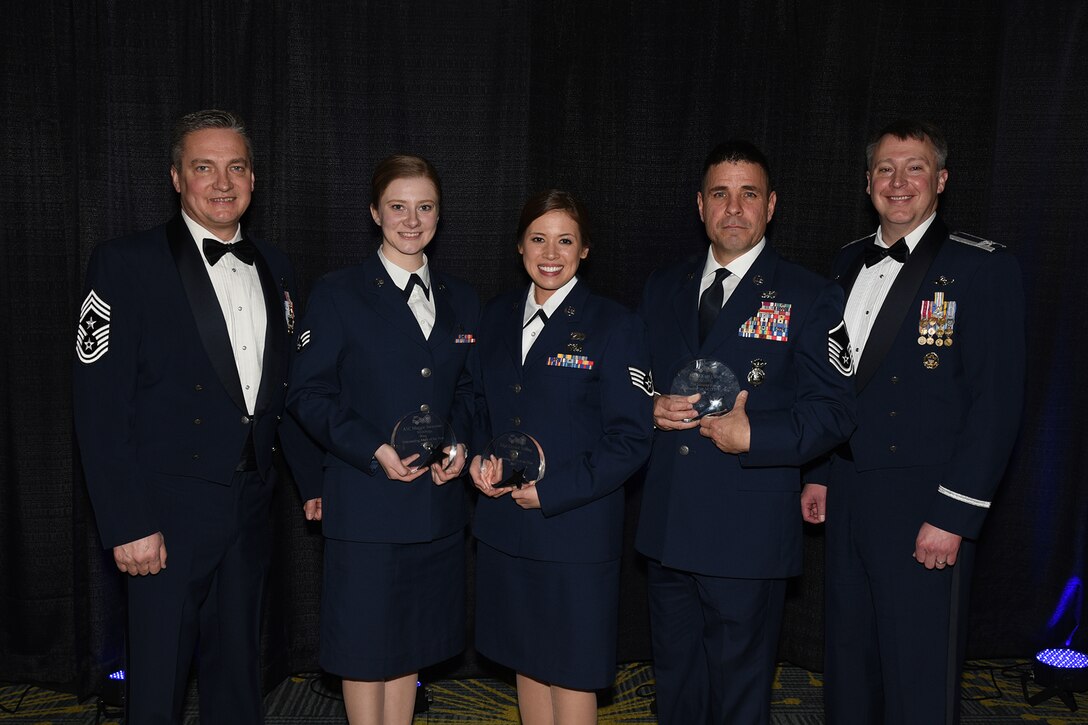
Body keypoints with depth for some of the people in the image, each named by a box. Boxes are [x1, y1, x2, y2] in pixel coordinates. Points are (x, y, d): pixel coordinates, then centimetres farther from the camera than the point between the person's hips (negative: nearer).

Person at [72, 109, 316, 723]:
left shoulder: (275, 269, 9)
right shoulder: (126, 263, -9)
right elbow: (101, 405, -13)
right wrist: (128, 524, -16)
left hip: (252, 510, 5)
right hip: (169, 512, -5)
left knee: (239, 674, 18)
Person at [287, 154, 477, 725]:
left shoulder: (461, 301, 11)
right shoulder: (337, 294, -3)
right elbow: (308, 394, -7)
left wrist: (460, 443, -5)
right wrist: (374, 452, -18)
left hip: (438, 501, 4)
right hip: (366, 503, -4)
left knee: (410, 640, 15)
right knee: (364, 644, 6)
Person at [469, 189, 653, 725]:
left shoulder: (614, 326, -9)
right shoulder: (497, 316, 8)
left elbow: (630, 441, -11)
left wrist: (550, 491, -16)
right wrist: (481, 457, -3)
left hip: (575, 529, -5)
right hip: (505, 528, 5)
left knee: (571, 671, 7)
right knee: (527, 659, 18)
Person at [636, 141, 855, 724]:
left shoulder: (809, 299, -3)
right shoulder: (662, 288, 11)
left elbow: (832, 411, -7)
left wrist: (754, 434, -22)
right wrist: (652, 409, -6)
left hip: (747, 538, -4)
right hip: (666, 529, 5)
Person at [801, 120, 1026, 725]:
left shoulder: (983, 268, -8)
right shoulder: (849, 263, 11)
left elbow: (997, 402, -13)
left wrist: (953, 516, -16)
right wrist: (820, 473, 14)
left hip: (925, 507, -6)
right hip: (847, 498, 6)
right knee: (849, 669, 17)